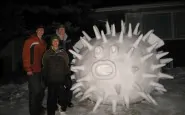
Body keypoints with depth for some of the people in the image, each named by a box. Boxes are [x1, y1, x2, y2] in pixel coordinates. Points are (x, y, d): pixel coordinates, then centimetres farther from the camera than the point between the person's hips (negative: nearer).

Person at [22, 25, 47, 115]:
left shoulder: (43, 43, 17)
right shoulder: (29, 41, -4)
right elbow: (25, 55, -10)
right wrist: (28, 69, -15)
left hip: (41, 70, 6)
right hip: (33, 71, -6)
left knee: (41, 90, 12)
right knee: (35, 91, -4)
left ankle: (39, 108, 29)